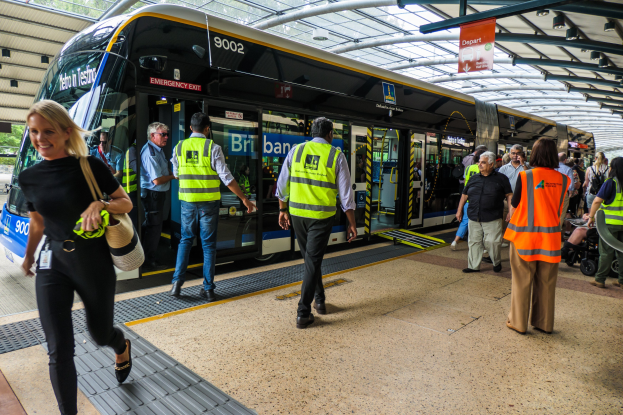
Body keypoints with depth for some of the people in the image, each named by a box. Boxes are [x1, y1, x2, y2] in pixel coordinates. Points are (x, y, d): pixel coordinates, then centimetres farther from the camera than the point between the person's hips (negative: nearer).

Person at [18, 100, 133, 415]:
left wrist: (101, 205, -25)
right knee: (59, 351, -1)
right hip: (53, 264, 2)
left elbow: (126, 203, -5)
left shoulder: (90, 167, -10)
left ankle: (122, 348, 54)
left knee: (100, 334, 16)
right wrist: (28, 256, 28)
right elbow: (37, 222, 16)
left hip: (94, 262, -2)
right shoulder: (29, 178, 1)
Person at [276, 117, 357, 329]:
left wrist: (283, 210, 18)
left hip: (297, 213, 3)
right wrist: (352, 223, 2)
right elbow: (345, 193, -4)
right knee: (312, 261, 4)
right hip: (322, 216, -3)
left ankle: (319, 300, 35)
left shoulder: (296, 151, 4)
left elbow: (282, 185, 7)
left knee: (311, 259, 20)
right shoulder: (336, 155, -3)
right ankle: (303, 313, 6)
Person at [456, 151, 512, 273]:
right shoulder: (474, 179, 12)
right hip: (474, 218, 4)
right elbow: (464, 195, 17)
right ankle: (474, 266, 18)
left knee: (492, 242, -4)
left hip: (492, 219, -4)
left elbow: (509, 195, 2)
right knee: (474, 242, 8)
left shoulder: (501, 179, 2)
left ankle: (497, 262, 22)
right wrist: (459, 210, 17)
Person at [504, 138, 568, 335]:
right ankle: (545, 323, 27)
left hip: (524, 237, -3)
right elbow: (560, 211, 8)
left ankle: (518, 322, 17)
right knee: (546, 282, 14)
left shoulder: (525, 176, -12)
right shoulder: (562, 179, 0)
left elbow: (514, 208, -5)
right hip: (551, 238, 4)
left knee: (522, 281, 7)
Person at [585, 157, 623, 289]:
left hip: (610, 222, -5)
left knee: (606, 252, 2)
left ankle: (600, 279, 8)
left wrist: (591, 216, -7)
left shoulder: (611, 182, -10)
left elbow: (597, 200, -15)